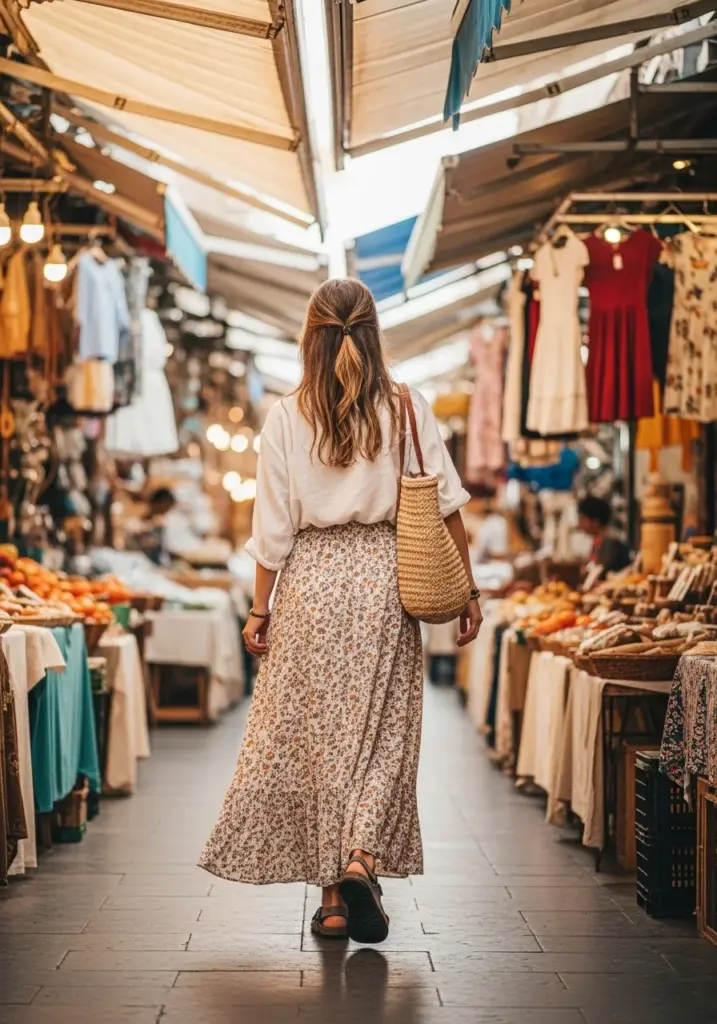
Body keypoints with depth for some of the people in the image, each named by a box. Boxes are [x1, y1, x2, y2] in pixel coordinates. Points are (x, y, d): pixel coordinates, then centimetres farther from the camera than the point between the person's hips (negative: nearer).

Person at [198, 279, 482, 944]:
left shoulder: (286, 416, -3)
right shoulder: (406, 408, -1)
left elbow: (274, 526, -2)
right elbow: (447, 505, 1)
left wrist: (261, 608, 6)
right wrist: (466, 591, 9)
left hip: (310, 583, 0)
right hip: (384, 578, 0)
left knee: (313, 736, 7)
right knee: (382, 733, 8)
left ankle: (331, 898, 10)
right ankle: (361, 859, -11)